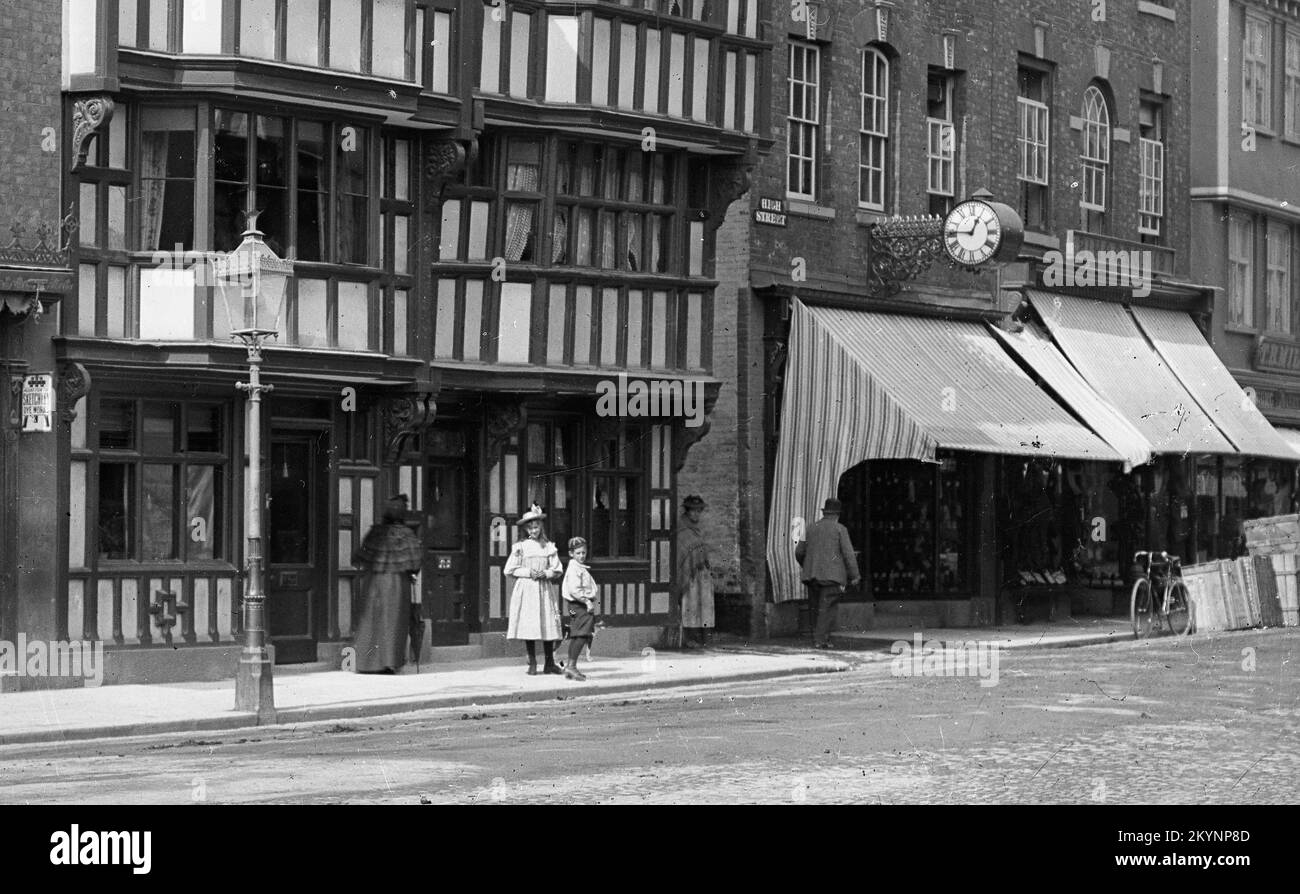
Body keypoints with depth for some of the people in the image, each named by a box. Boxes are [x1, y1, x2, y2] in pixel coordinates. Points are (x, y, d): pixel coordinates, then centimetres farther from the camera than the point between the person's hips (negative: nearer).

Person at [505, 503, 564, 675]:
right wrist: (528, 572, -9)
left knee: (548, 625, -1)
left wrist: (546, 573, -10)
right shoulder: (520, 547, 3)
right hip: (526, 589, -2)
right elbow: (509, 570, 2)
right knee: (529, 626, -5)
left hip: (545, 589, 2)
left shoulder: (549, 547, 9)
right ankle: (532, 663, 3)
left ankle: (549, 663, 7)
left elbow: (557, 570, 10)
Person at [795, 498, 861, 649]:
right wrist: (854, 576, 0)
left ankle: (818, 639, 10)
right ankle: (820, 640, -13)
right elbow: (848, 553, -5)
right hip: (832, 575, -5)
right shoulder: (840, 529, 0)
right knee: (828, 609, -5)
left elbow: (799, 552, 16)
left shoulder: (811, 529, 13)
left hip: (812, 575, 5)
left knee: (817, 608, 11)